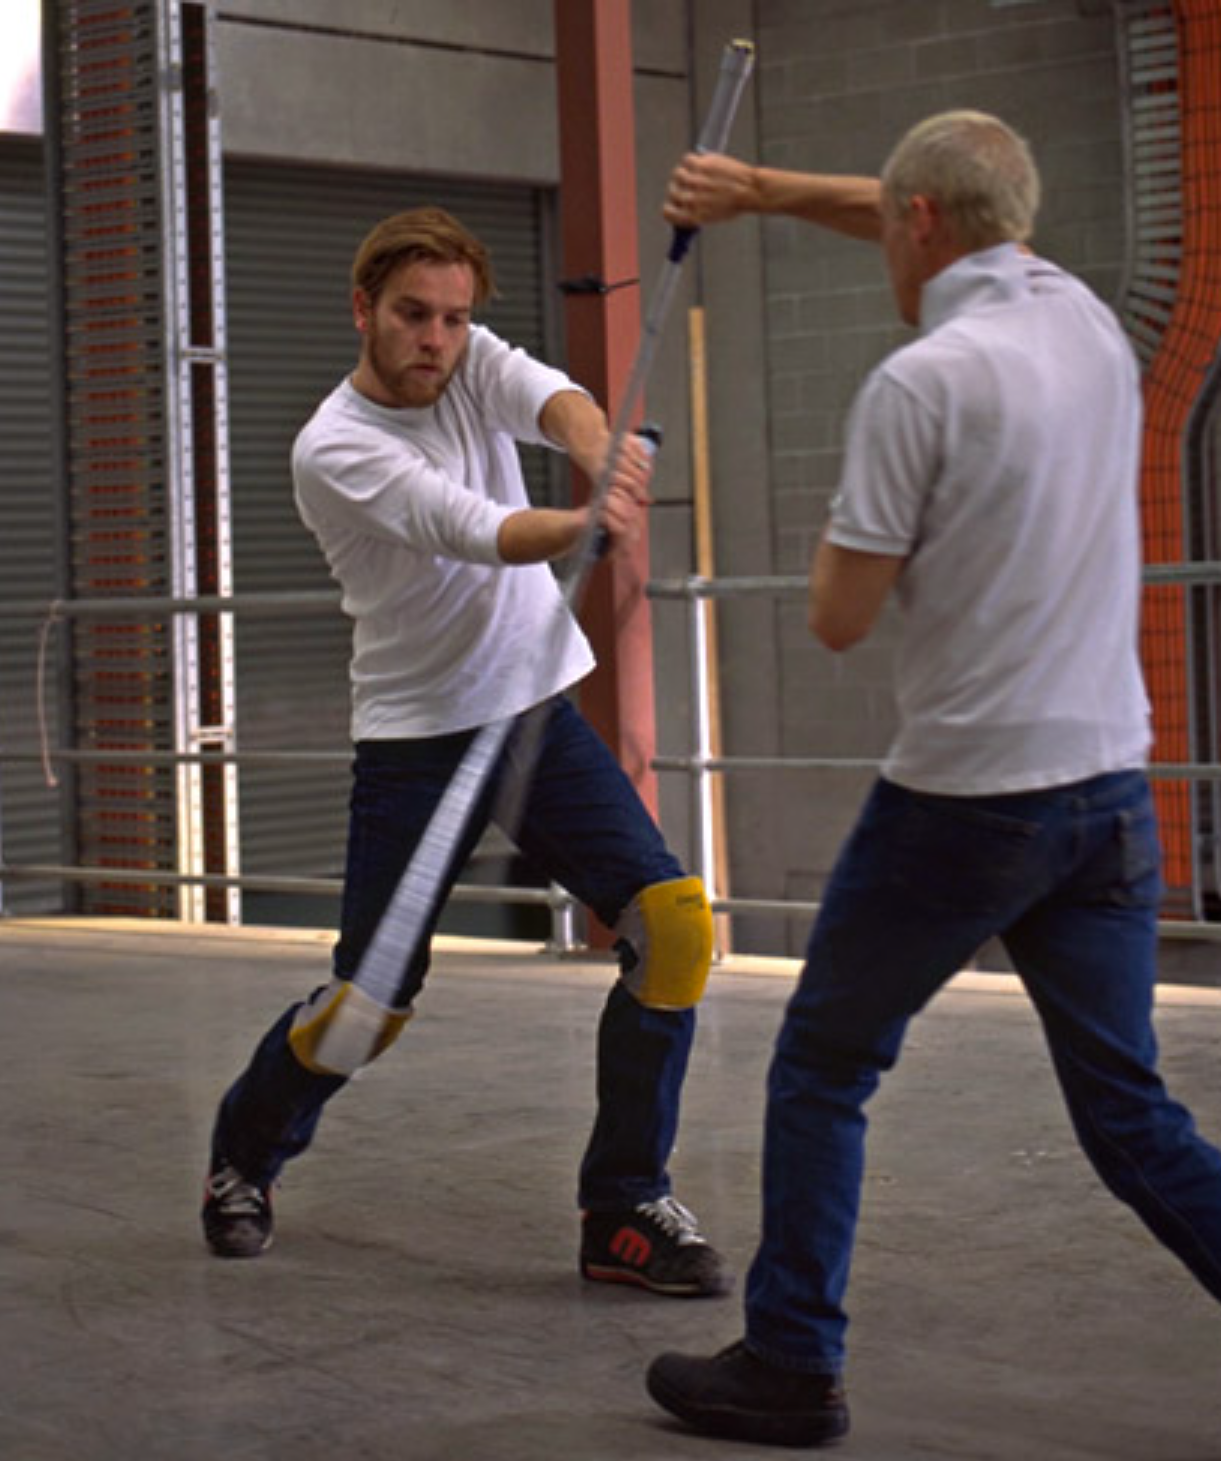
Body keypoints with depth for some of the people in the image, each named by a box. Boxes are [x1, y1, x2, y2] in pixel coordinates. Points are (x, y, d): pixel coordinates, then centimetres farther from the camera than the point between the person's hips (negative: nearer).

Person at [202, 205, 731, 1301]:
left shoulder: (473, 364, 1)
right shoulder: (334, 449, -14)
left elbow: (553, 398, -22)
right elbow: (474, 534, -30)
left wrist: (599, 449, -46)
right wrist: (588, 526, -50)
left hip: (541, 712, 4)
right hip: (416, 737, -4)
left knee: (675, 924, -13)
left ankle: (626, 1210, -2)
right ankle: (245, 1157, 29)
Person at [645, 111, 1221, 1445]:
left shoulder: (918, 384, -13)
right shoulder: (1086, 318, 7)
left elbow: (840, 619, -10)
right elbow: (958, 223, 27)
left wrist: (849, 524, 10)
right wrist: (760, 191, 28)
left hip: (961, 801, -6)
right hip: (1110, 793, 6)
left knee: (822, 1068, 13)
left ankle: (789, 1367, 19)